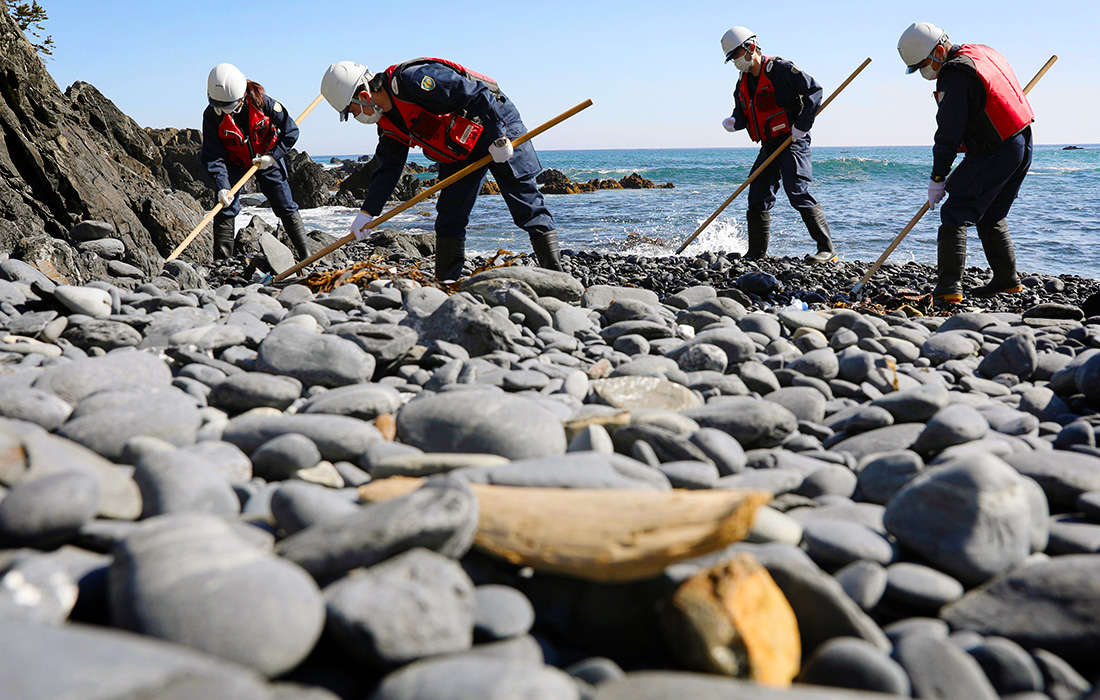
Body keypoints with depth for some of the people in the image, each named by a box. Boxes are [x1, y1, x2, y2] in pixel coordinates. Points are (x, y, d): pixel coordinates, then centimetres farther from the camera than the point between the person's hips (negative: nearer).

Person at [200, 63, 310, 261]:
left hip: (266, 160, 0)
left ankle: (306, 257, 8)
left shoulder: (260, 101, -24)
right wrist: (222, 187, -35)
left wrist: (272, 156, -20)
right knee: (225, 210, -10)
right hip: (234, 164, 1)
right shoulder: (212, 115, -22)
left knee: (286, 209, -1)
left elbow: (291, 131, -14)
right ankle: (222, 264, -3)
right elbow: (212, 156, -23)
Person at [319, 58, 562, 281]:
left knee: (526, 202, -8)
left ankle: (556, 277, -7)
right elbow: (387, 168, 12)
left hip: (498, 124, -9)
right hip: (461, 151, 9)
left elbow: (474, 94, -29)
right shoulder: (388, 122, 3)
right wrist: (367, 212, 7)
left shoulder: (413, 79, -26)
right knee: (449, 217, 3)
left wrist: (497, 139, -29)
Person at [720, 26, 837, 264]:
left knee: (798, 193, -16)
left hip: (792, 142, -8)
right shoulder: (744, 82, 13)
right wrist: (734, 122, -9)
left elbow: (814, 89, -14)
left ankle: (827, 249, -13)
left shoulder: (779, 69, -11)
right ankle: (757, 253, 17)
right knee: (757, 197, 7)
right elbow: (743, 112, 16)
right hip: (769, 146, 8)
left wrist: (801, 126, -18)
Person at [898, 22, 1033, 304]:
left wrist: (937, 178, -12)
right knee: (991, 217, 21)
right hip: (1023, 145, 10)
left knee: (956, 214, -9)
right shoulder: (982, 52, 13)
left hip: (994, 153, -10)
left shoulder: (954, 75, -17)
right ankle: (1006, 279, 26)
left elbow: (948, 134, -18)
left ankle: (949, 286, -18)